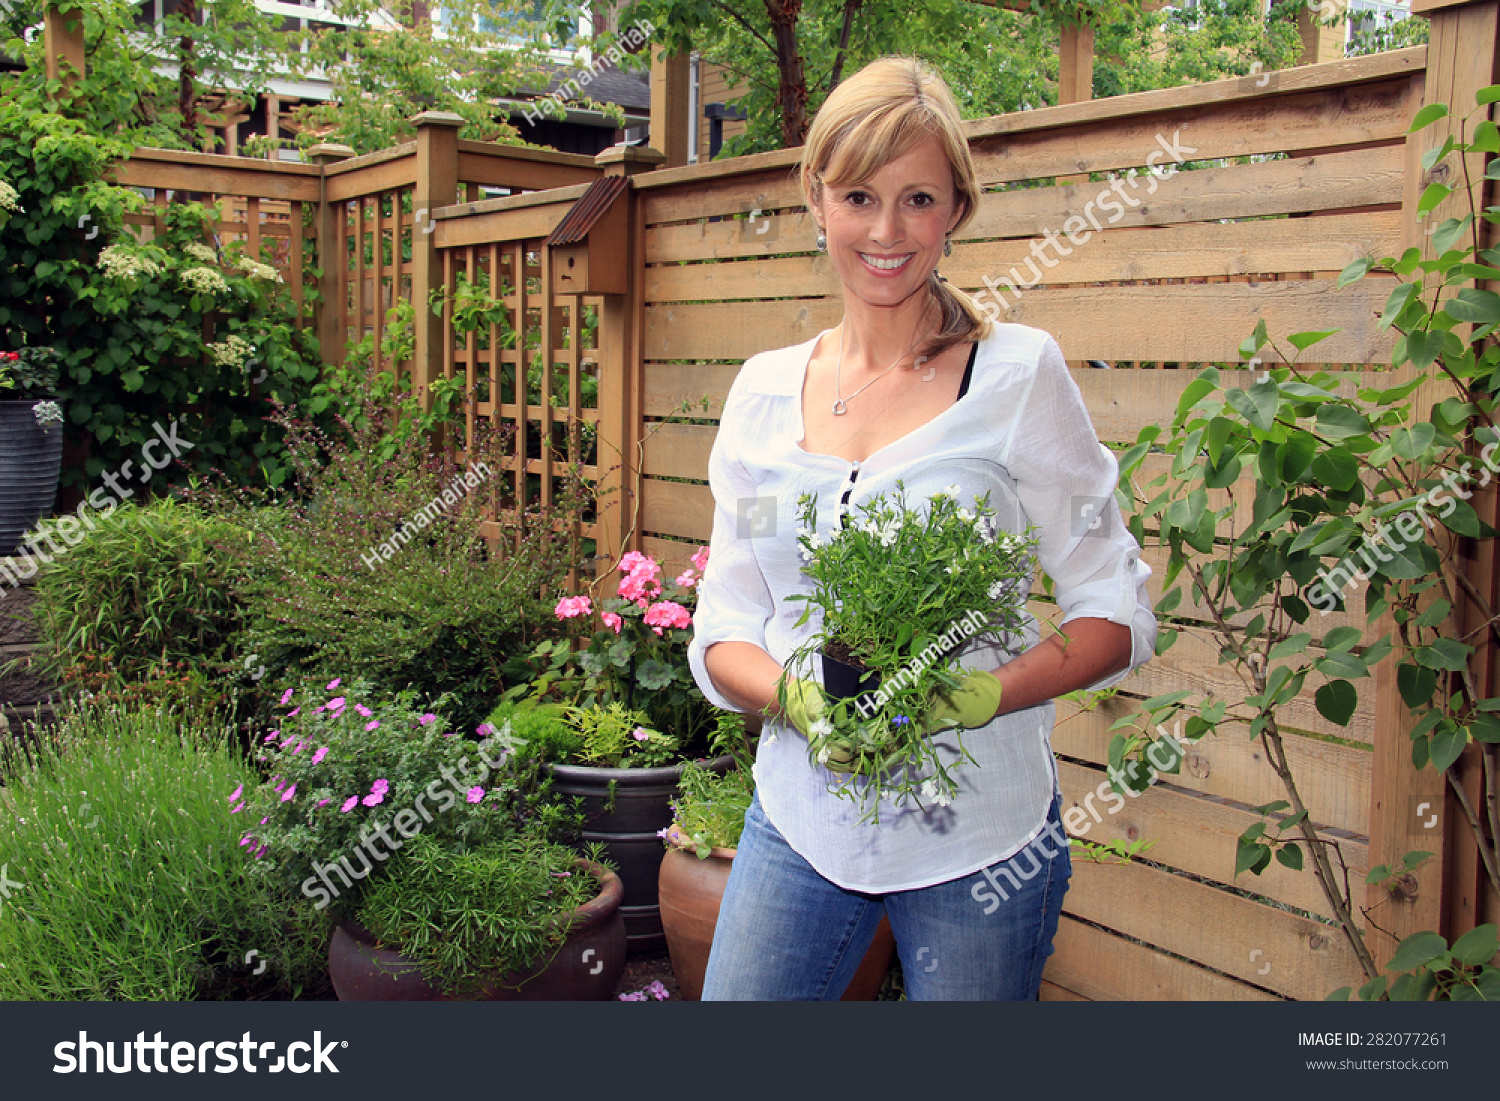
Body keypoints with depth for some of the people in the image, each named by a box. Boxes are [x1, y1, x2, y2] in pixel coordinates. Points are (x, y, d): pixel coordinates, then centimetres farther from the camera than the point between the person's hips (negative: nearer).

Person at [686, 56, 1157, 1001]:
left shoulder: (1020, 376, -7)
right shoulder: (765, 390, 3)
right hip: (799, 821, 3)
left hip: (980, 835, -2)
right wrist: (799, 699, -15)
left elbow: (1116, 614, -4)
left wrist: (980, 696, -21)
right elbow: (722, 629, 5)